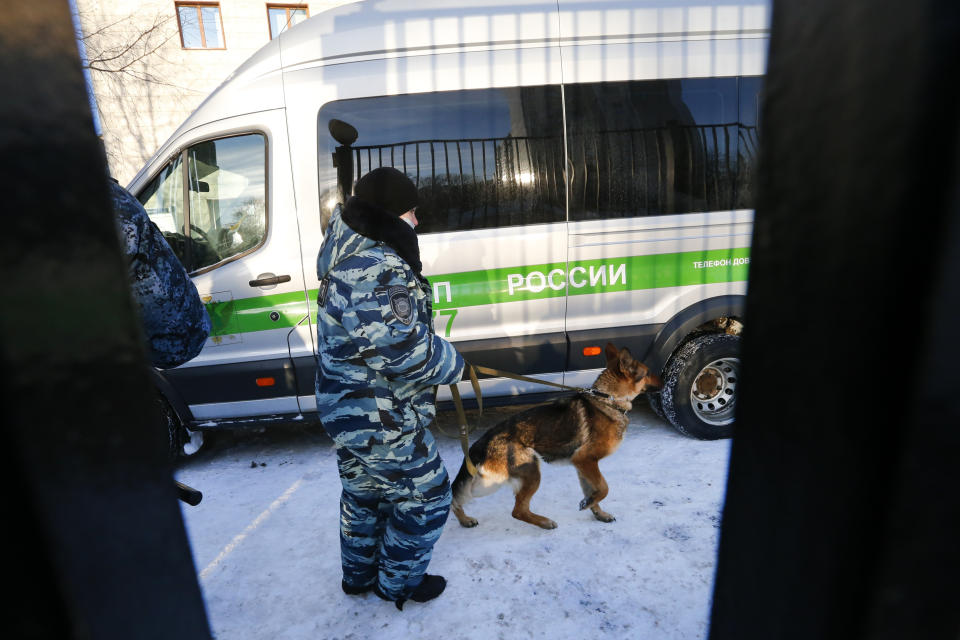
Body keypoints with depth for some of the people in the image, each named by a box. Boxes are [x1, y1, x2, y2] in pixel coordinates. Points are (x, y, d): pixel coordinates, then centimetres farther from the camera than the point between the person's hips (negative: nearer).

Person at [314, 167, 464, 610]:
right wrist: (454, 364, -11)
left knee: (364, 494, 27)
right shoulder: (378, 273, -29)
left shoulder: (349, 258, 7)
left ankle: (358, 575, 48)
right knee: (424, 495, 12)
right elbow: (407, 353, -30)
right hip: (381, 422, -10)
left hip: (348, 410, 10)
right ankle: (399, 584, 32)